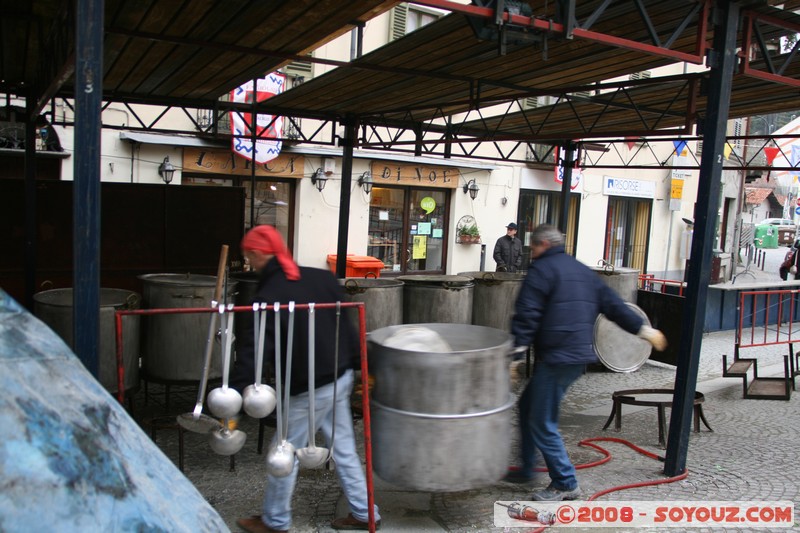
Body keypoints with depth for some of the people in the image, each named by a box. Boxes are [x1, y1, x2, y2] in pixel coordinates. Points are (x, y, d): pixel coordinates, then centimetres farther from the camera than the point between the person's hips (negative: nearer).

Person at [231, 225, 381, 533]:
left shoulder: (269, 295, -17)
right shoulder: (320, 277, 3)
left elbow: (254, 349, -25)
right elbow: (347, 324, 9)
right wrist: (360, 364, 17)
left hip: (309, 388, -7)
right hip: (340, 377, 7)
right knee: (343, 449, 18)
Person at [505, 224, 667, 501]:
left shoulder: (541, 269, -7)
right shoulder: (583, 271, 18)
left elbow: (526, 315, -15)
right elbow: (613, 303, 20)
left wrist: (517, 352, -15)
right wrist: (643, 328, 27)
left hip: (556, 358, -10)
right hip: (581, 356, 10)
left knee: (542, 423, -1)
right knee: (528, 407, 18)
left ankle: (565, 484, 6)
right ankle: (526, 469, 26)